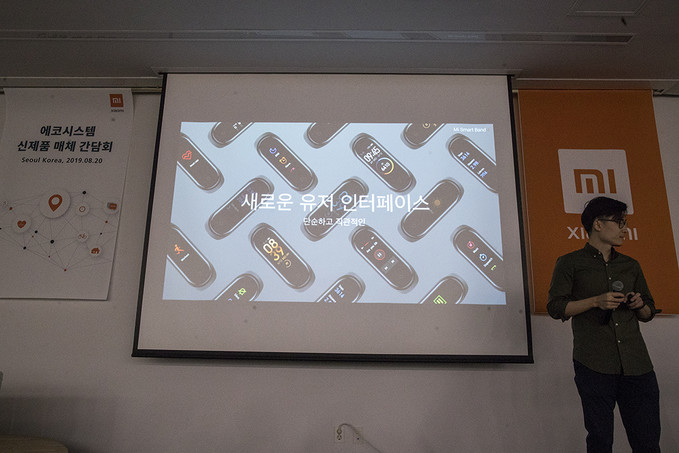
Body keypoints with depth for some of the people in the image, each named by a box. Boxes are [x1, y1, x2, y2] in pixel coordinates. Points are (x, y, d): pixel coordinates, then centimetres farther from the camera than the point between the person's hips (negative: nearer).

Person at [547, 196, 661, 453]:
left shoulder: (631, 266, 20)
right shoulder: (570, 263, 5)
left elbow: (649, 313, 25)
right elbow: (555, 307, -3)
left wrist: (640, 305, 2)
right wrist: (596, 301, -13)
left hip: (637, 364, 4)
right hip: (594, 364, -4)